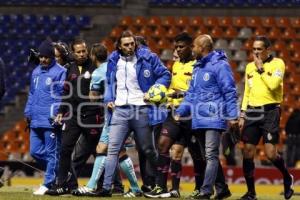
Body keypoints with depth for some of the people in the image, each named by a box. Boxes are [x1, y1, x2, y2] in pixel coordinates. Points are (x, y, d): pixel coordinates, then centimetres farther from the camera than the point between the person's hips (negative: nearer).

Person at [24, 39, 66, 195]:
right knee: (35, 151, 7)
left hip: (51, 122, -8)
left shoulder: (60, 72, -6)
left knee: (51, 153, -4)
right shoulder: (36, 72, 17)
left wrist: (57, 114, -16)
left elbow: (63, 95, -10)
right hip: (35, 121, 8)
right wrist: (28, 112, 17)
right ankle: (56, 172, 22)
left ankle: (48, 184, 0)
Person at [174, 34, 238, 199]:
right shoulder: (197, 67, 18)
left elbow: (229, 91, -12)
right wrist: (181, 111, 11)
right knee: (209, 156, 13)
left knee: (211, 155, -11)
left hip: (213, 118, -9)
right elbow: (191, 93, 22)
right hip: (198, 120, 9)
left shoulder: (219, 65, -8)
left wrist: (232, 116, -16)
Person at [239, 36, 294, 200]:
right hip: (252, 111, 5)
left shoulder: (277, 63, -3)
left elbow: (273, 84, -19)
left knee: (270, 153, -12)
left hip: (270, 111, -5)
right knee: (247, 152, -1)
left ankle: (287, 178, 17)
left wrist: (261, 68, -11)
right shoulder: (250, 66, 15)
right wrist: (242, 115, 12)